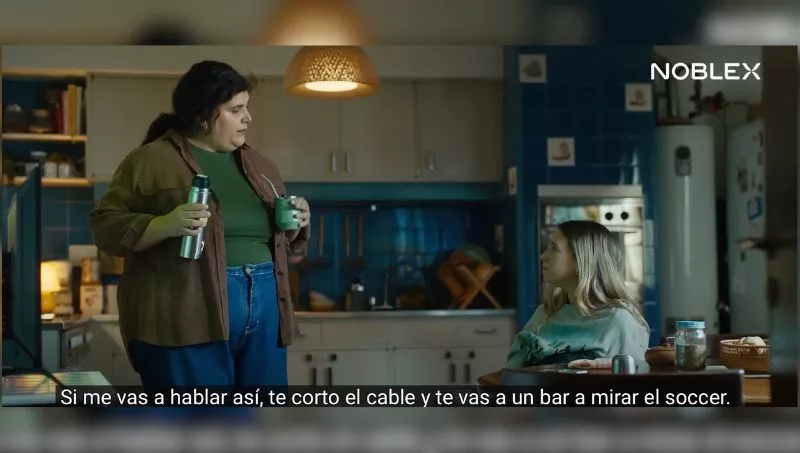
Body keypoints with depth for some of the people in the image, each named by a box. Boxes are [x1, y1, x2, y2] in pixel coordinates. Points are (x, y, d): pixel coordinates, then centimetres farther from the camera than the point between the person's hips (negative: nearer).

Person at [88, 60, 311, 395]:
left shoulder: (258, 163, 18)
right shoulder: (151, 159, -1)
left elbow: (280, 236, 25)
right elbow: (104, 226, -5)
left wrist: (296, 223, 2)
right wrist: (165, 225, -22)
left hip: (264, 309, 6)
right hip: (185, 316, -6)